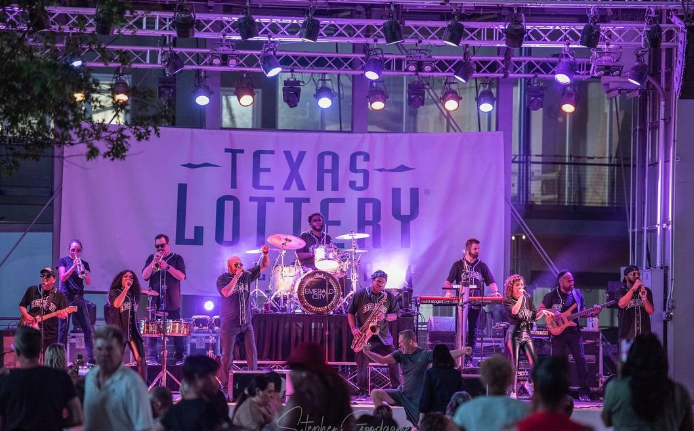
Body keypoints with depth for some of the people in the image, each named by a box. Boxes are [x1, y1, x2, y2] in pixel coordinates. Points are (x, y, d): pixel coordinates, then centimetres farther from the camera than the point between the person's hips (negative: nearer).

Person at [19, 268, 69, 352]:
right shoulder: (32, 290, 8)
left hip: (50, 336, 0)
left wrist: (62, 314, -23)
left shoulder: (59, 295, 4)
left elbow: (65, 314, 1)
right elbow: (22, 305, 15)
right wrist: (26, 316, -4)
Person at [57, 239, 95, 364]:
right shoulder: (64, 261, 5)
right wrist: (73, 266, -20)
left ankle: (91, 358, -2)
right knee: (63, 329, -3)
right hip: (66, 297, -3)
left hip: (79, 298, 3)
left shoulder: (84, 264, 12)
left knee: (87, 328, -3)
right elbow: (63, 278, -9)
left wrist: (84, 272, -16)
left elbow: (88, 282, 3)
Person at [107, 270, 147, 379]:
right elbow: (117, 304, -21)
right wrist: (126, 288, -14)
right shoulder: (115, 292, 1)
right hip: (119, 330, -4)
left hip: (133, 329, 4)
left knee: (141, 360, -8)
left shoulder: (134, 294, 15)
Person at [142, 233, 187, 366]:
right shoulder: (151, 259, 13)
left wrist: (166, 266, -17)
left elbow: (181, 276, -7)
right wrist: (154, 262, -10)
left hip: (172, 302, -1)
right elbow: (144, 276, 2)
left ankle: (179, 358, 6)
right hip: (155, 301, 1)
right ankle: (152, 358, -2)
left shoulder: (177, 259, 7)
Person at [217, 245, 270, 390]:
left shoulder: (247, 276, 6)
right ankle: (225, 385, 7)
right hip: (229, 324, -4)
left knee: (252, 353, 1)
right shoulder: (222, 279, -6)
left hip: (246, 323, 4)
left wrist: (265, 254, -9)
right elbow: (226, 293, -25)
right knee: (227, 356, 0)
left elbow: (264, 266, 10)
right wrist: (236, 277, -22)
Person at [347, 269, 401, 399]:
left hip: (383, 335, 1)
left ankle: (396, 388, 4)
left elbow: (396, 314, 8)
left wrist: (385, 317, -13)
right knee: (362, 364, -3)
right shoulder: (360, 295, 1)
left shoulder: (389, 296, 5)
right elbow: (350, 312, 7)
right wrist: (353, 329, -5)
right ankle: (362, 391, 5)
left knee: (394, 361, -6)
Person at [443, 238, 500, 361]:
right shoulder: (458, 265, 3)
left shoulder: (482, 265, 8)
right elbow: (448, 281, -1)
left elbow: (491, 282, 6)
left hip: (476, 303, 2)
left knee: (473, 329, 4)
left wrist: (495, 292, -13)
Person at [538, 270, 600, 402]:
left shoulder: (578, 294, 10)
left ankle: (584, 392, -2)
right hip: (558, 332, -2)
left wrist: (593, 314, -5)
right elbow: (540, 310, 4)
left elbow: (582, 312, 15)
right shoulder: (552, 295, 1)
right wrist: (553, 311, -13)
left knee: (581, 360, -7)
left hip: (574, 331, 2)